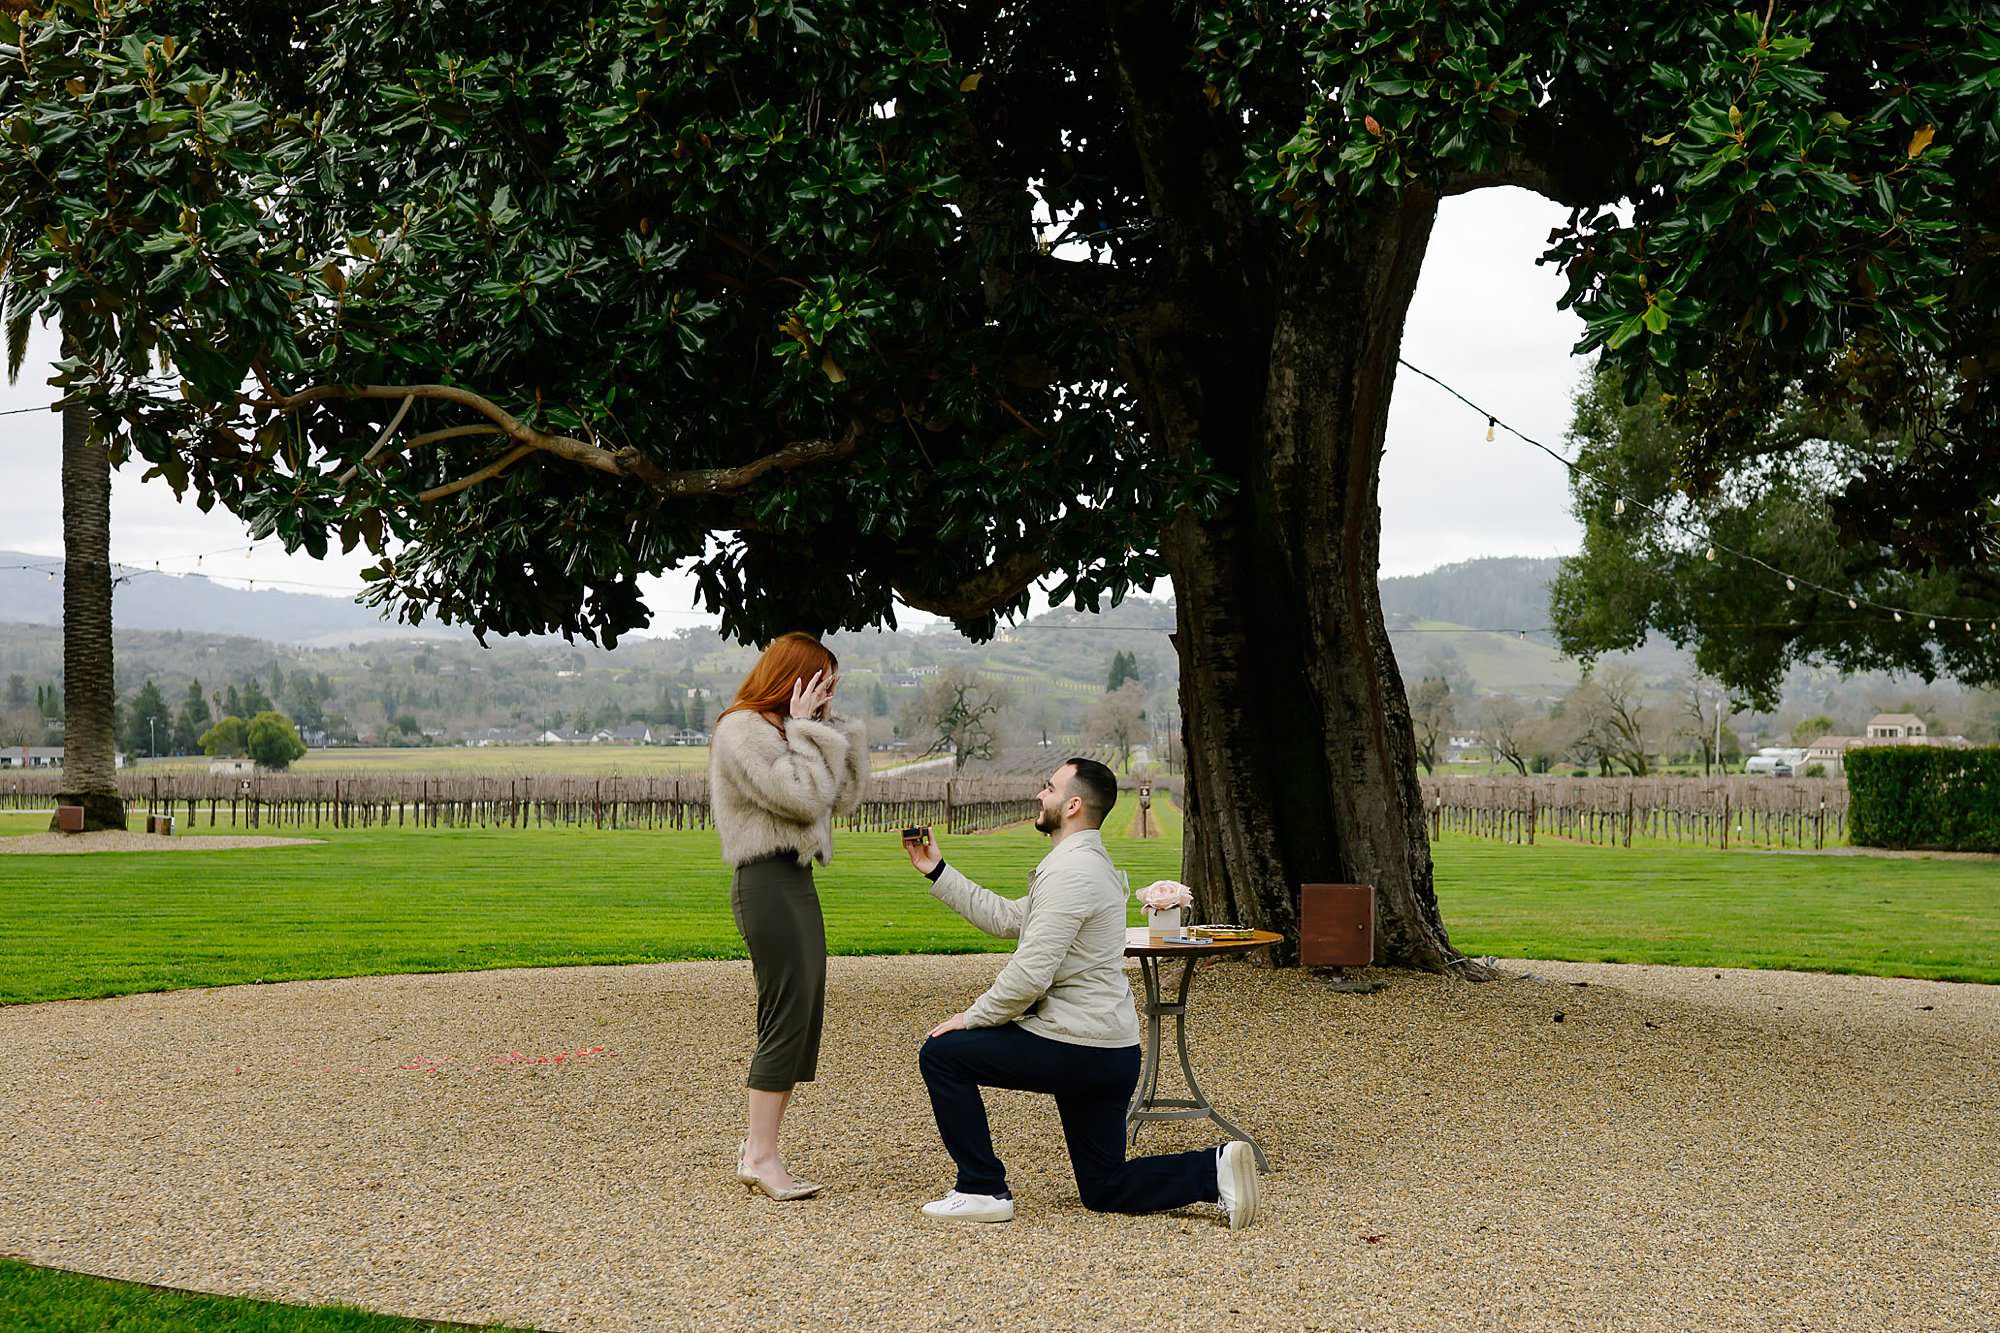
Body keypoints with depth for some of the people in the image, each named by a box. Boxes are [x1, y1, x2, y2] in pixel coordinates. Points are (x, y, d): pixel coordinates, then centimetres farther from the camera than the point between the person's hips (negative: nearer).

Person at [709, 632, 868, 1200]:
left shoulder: (784, 730, 19)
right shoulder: (743, 730, -11)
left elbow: (843, 796, 15)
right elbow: (804, 796, -19)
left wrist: (831, 727, 10)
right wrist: (807, 728, -10)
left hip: (796, 882, 10)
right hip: (767, 883, -10)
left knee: (804, 1021, 9)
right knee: (786, 1018, -10)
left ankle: (759, 1147, 14)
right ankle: (761, 1156, -6)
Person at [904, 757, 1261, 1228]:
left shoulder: (1069, 872, -18)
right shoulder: (1087, 863, 16)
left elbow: (1029, 976, -22)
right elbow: (1007, 919, 21)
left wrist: (969, 1018, -8)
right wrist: (937, 871, 21)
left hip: (1073, 1048, -10)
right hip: (1111, 1054, 10)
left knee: (942, 1052, 2)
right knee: (1104, 1190, 16)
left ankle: (983, 1189, 4)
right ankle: (1213, 1170, 0)